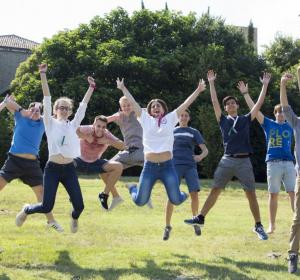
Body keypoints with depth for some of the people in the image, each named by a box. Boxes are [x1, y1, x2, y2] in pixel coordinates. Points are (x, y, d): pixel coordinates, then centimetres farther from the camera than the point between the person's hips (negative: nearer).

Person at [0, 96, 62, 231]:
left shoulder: (43, 123, 6)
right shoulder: (20, 116, 1)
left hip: (32, 163, 2)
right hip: (14, 160, -2)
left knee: (41, 191, 8)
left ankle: (51, 221, 20)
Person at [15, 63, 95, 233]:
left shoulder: (73, 125, 12)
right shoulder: (50, 123, 4)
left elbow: (83, 105, 11)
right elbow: (47, 99, -3)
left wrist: (91, 87, 6)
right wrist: (43, 75, -9)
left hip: (69, 169, 3)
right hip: (52, 168, -3)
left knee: (79, 206, -5)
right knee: (47, 207, -9)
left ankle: (74, 218, 34)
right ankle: (27, 210, 26)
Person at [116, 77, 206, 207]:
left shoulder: (170, 119, 8)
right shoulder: (146, 120, 9)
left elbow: (186, 104, 7)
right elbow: (133, 103, 12)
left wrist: (198, 90, 6)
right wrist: (123, 88, 14)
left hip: (167, 166, 0)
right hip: (149, 166, 0)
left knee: (176, 200, -1)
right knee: (140, 201, 5)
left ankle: (181, 195, 37)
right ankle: (132, 188, 41)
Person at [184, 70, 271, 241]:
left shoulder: (246, 119, 11)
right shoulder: (223, 120, 12)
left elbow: (259, 104, 7)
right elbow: (214, 102, 6)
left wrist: (265, 85, 3)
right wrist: (211, 83, 3)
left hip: (244, 161, -1)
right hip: (227, 160, 1)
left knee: (251, 194, -1)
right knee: (215, 190, 3)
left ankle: (258, 226, 4)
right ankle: (201, 218, 8)